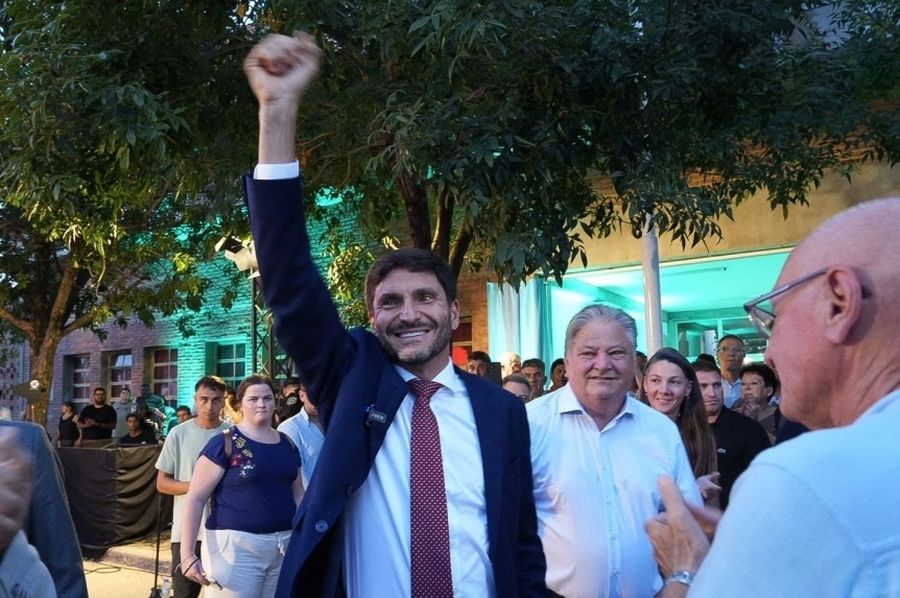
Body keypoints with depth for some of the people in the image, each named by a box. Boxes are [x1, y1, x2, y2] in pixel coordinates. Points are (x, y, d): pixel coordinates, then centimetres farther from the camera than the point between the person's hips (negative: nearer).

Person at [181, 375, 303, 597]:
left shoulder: (287, 444, 10)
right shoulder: (225, 443, -6)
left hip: (283, 546, 5)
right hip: (236, 545, -5)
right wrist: (187, 554, -15)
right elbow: (195, 499, -9)